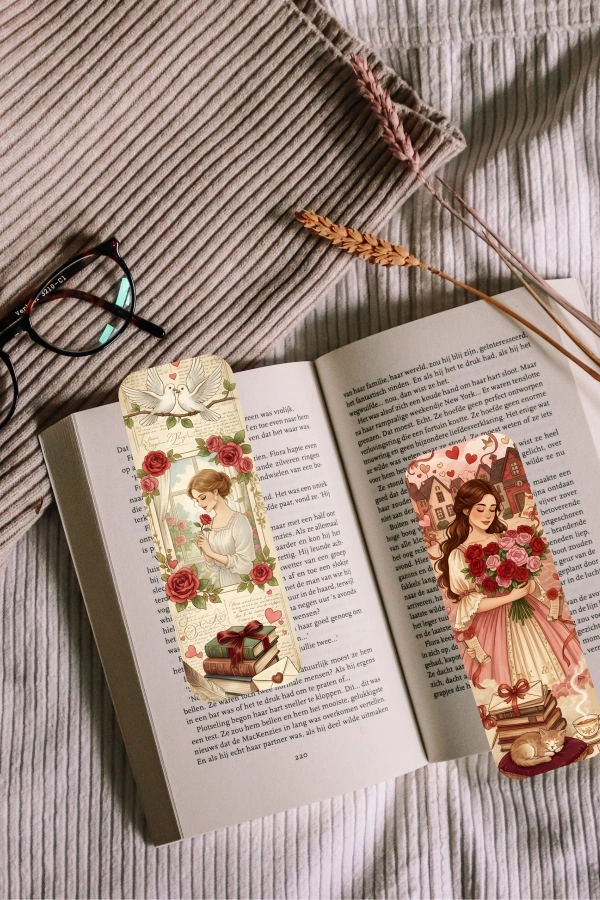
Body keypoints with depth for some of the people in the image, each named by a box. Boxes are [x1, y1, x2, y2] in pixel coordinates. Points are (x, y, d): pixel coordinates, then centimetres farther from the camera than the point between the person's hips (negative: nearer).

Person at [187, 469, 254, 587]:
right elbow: (214, 568, 5)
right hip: (221, 586, 5)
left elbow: (244, 564, -16)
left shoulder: (238, 521, -15)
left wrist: (211, 552, -12)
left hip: (241, 584, -5)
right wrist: (205, 551, -12)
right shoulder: (208, 524, 2)